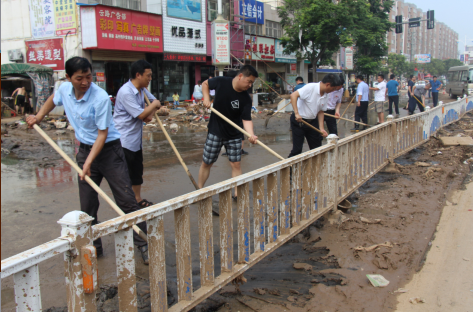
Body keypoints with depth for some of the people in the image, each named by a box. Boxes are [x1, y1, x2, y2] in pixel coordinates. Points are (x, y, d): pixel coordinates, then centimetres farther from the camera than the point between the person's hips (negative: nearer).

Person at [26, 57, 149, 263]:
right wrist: (38, 117, 14)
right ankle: (94, 246, 23)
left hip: (108, 150, -6)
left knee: (126, 200, -5)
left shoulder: (100, 97, -23)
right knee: (87, 205, 9)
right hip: (84, 150, 6)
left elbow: (102, 134, -21)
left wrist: (89, 162, -25)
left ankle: (143, 244, 4)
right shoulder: (64, 89, -4)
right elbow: (53, 100, 23)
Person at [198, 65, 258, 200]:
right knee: (206, 163, 8)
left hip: (234, 135, 1)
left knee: (236, 164, 0)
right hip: (215, 132, -1)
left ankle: (237, 194, 10)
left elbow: (247, 119, -20)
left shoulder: (246, 99, -15)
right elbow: (205, 84, 4)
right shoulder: (221, 82, -15)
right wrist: (206, 98, -14)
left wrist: (251, 134, -39)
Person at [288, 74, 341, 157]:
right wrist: (296, 113, -34)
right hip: (299, 121, -7)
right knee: (297, 149, -4)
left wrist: (321, 128, 0)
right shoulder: (311, 87, -20)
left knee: (317, 148, 10)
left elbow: (320, 112, 9)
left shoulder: (325, 95, 2)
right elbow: (293, 95, -29)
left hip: (312, 122, 7)